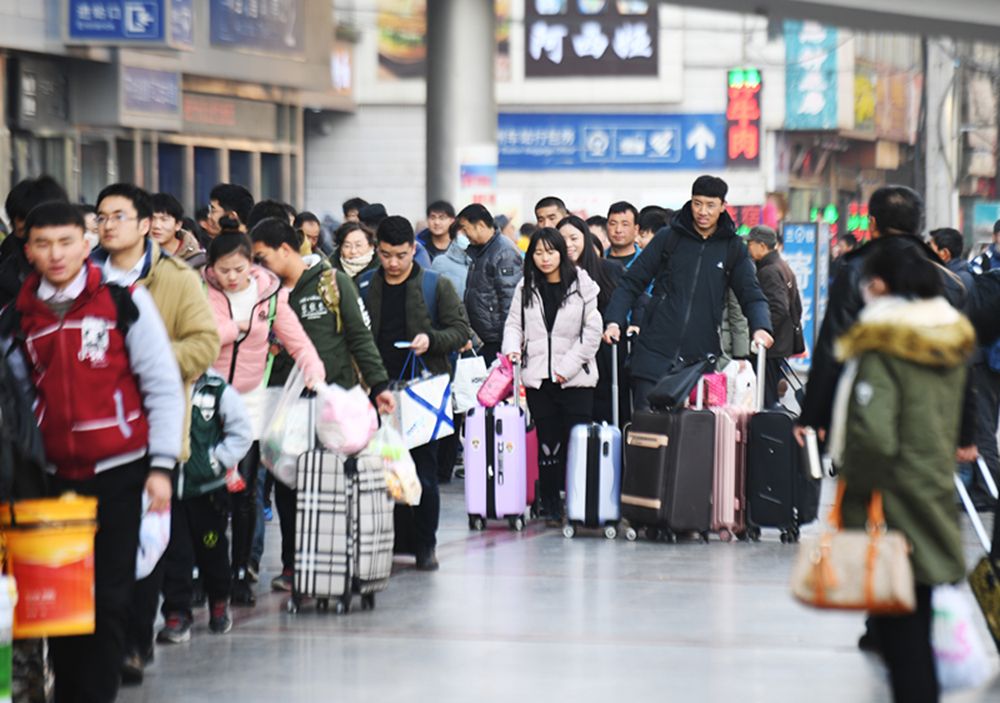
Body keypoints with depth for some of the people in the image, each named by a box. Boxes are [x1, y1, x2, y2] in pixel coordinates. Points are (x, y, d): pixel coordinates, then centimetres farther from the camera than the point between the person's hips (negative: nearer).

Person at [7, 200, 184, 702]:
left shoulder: (123, 302, -3)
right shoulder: (20, 314, 7)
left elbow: (163, 387, -2)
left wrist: (161, 466, -6)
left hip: (120, 472, -3)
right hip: (56, 477, 3)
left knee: (109, 597, -3)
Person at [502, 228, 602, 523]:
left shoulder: (582, 285, -2)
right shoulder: (526, 288, 9)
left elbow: (592, 332, -3)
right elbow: (514, 324, 13)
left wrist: (568, 367, -8)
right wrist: (512, 349, -8)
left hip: (575, 378, -3)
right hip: (538, 377, 3)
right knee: (547, 443, 5)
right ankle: (550, 506, 10)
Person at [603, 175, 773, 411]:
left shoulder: (733, 248, 9)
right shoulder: (668, 238, 5)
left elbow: (751, 296, 9)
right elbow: (632, 283, 6)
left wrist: (761, 327, -12)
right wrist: (613, 321, -8)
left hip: (702, 359, 1)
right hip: (654, 354, -1)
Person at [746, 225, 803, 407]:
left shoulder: (768, 272, -15)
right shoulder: (785, 268, 17)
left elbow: (778, 310, -25)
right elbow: (796, 307, 22)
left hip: (770, 350, -10)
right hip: (784, 343, 10)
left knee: (766, 399, -9)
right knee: (775, 398, 14)